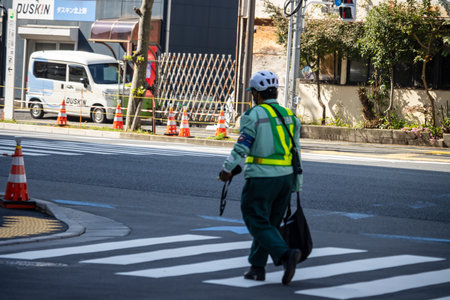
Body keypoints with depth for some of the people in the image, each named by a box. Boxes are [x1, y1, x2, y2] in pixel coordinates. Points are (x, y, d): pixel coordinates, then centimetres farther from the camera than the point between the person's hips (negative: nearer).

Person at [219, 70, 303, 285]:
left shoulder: (254, 115, -7)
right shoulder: (290, 116, 12)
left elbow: (242, 146, -13)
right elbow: (296, 153, 12)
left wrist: (227, 169, -2)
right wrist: (297, 185, 16)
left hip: (261, 177, -7)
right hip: (286, 177, 7)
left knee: (259, 223, -3)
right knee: (269, 223, 15)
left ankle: (286, 254, -23)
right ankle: (257, 267, 19)